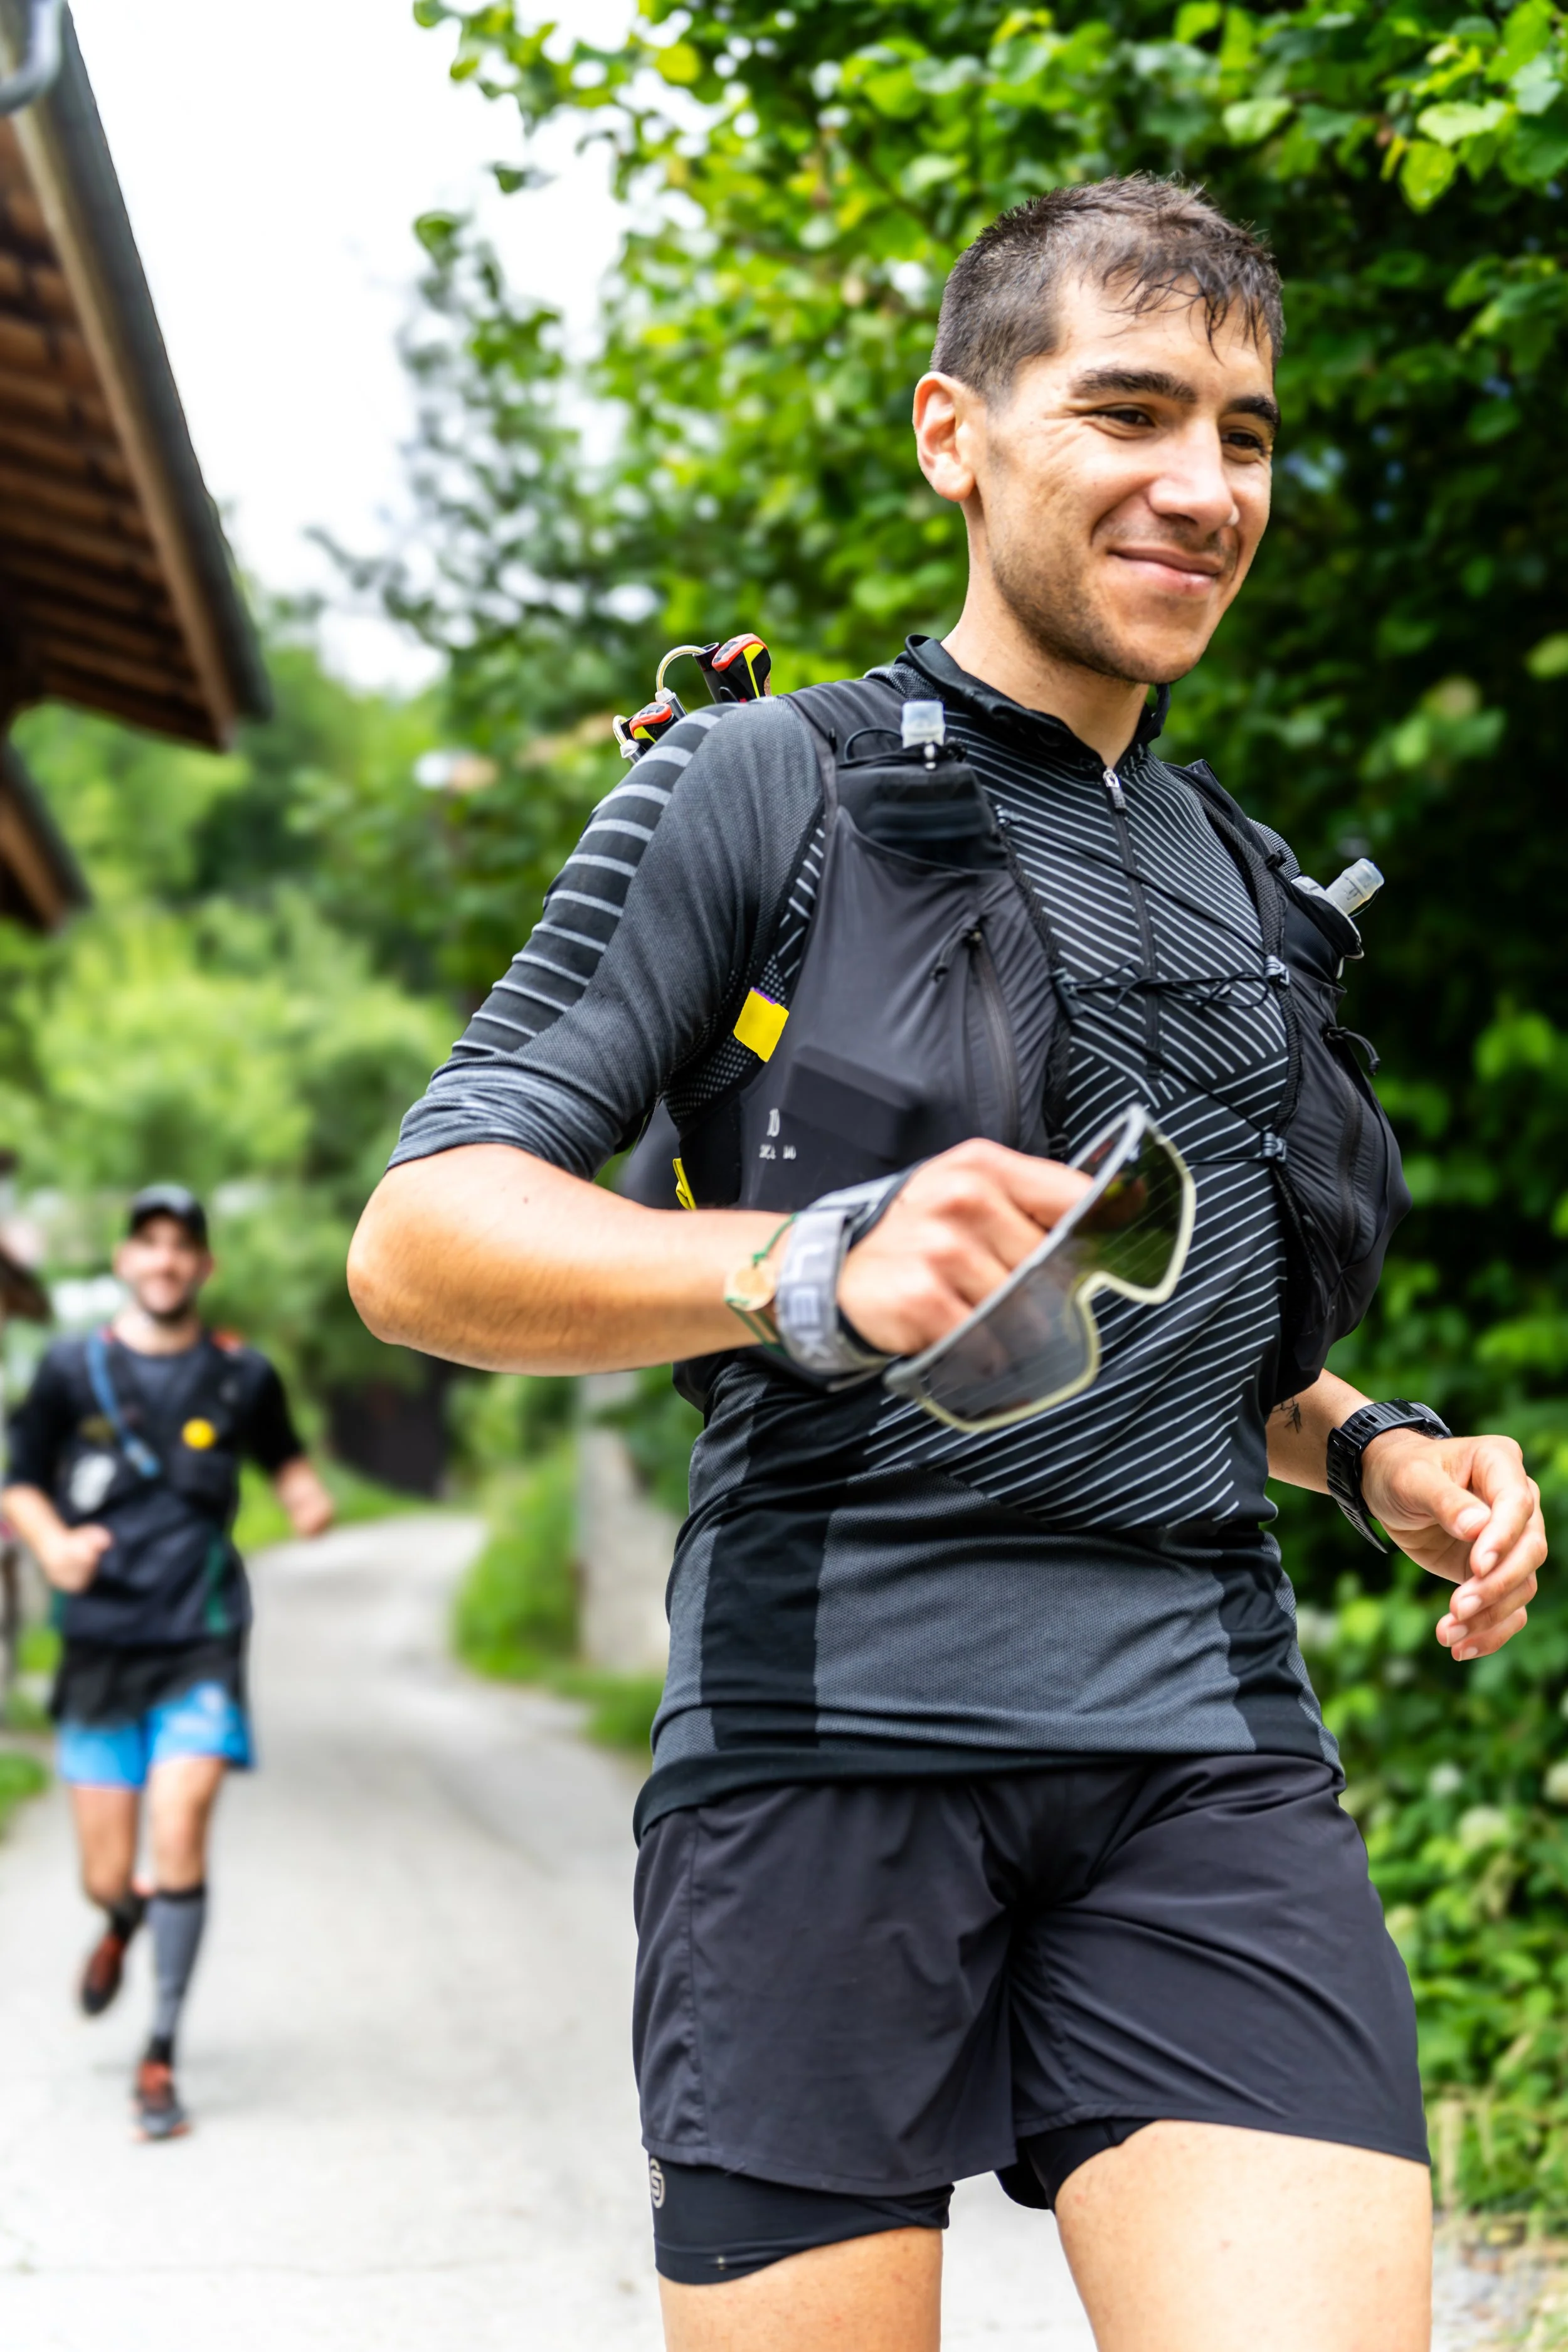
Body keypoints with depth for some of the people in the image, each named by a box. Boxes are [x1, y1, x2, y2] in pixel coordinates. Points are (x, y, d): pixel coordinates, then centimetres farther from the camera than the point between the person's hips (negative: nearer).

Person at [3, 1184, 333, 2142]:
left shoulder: (242, 1376, 4)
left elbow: (283, 1455, 21)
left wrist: (308, 1493, -1)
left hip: (200, 1642, -1)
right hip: (101, 1644, 1)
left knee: (180, 1832, -18)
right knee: (107, 1876, 3)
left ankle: (162, 2057, -5)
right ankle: (123, 1924, 43)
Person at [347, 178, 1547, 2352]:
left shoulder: (1248, 890, 20)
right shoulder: (766, 792, 2)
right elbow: (422, 1237, -6)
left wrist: (1374, 1450, 11)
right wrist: (815, 1269, -24)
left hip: (1205, 1755, 4)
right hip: (829, 1741, -4)